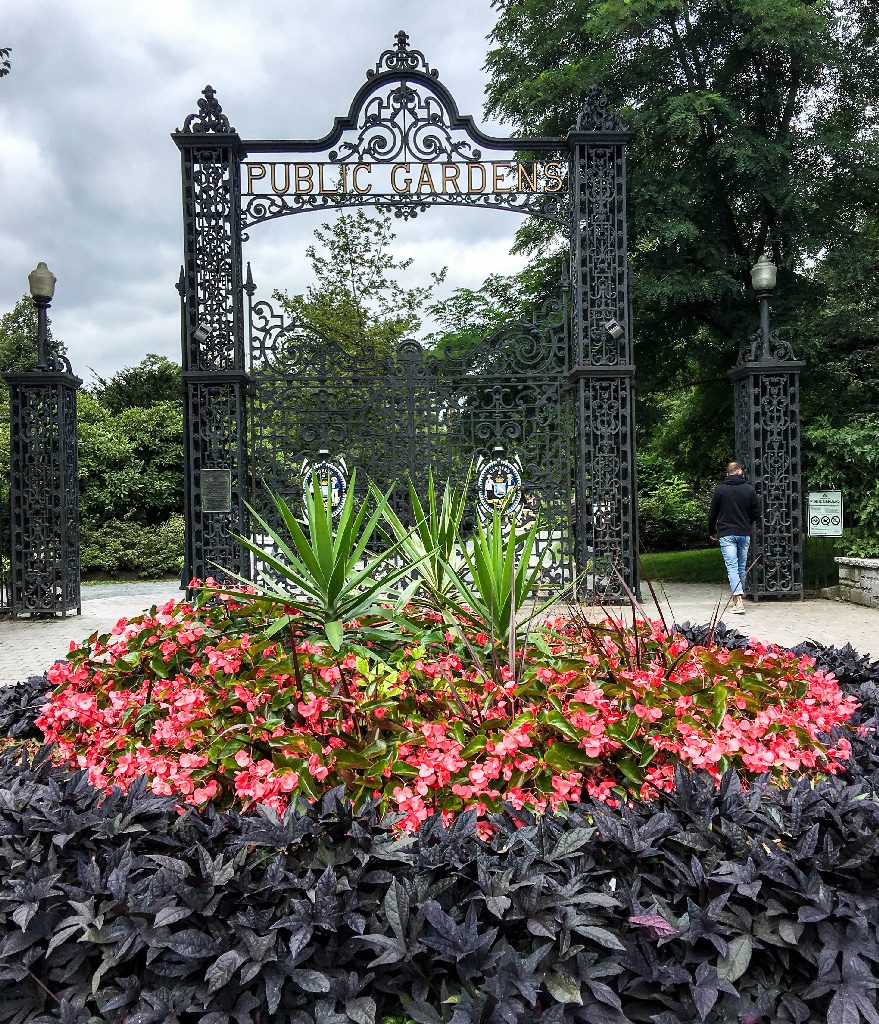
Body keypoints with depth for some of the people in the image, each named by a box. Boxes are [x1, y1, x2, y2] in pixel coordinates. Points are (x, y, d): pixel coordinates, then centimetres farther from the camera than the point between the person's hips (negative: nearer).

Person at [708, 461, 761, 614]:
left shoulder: (720, 489, -3)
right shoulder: (749, 489, 3)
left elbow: (713, 514, 2)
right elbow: (756, 514, 6)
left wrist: (712, 531, 16)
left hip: (726, 534, -3)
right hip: (744, 534, 3)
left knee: (732, 567, -8)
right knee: (742, 567, 15)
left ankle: (738, 601, -22)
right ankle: (740, 597, 26)